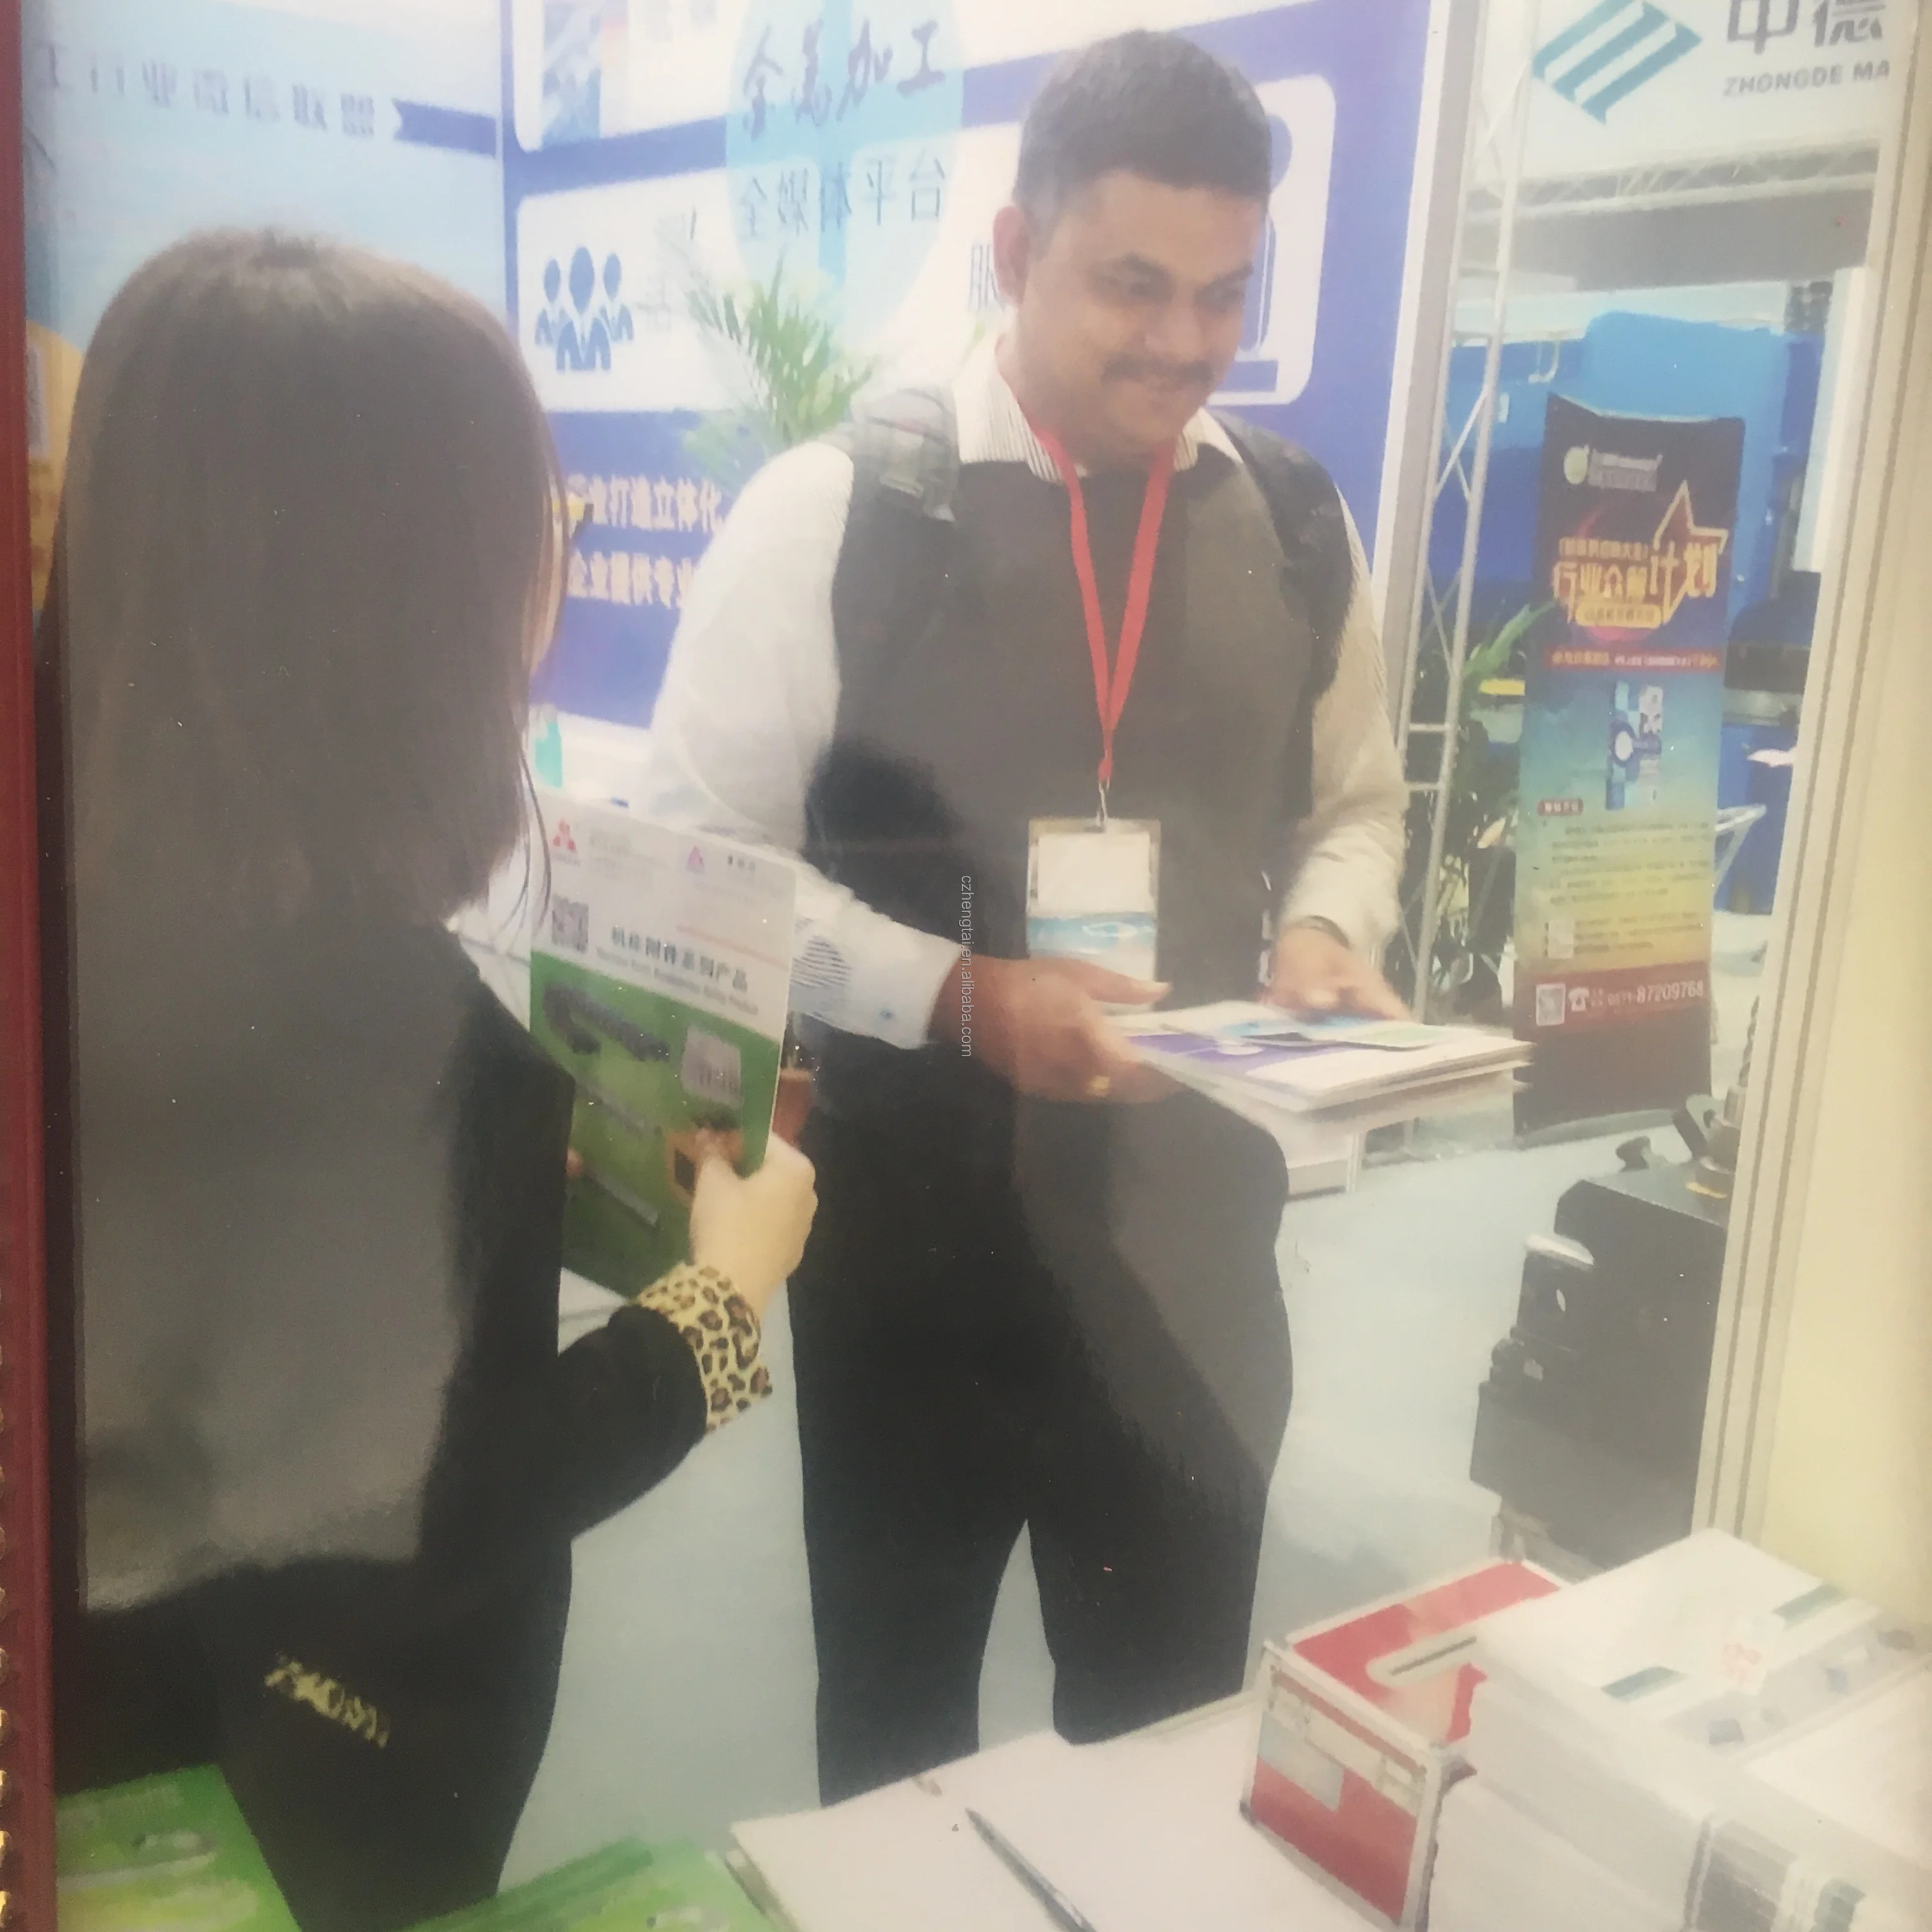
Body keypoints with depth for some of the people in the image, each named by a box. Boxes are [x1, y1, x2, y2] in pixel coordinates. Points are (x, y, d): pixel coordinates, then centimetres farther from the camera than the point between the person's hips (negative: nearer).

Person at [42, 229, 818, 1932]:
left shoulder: (120, 883, -7)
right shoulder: (351, 994, -32)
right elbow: (428, 1517, -27)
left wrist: (570, 1165, 6)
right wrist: (722, 1293, -15)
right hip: (306, 1765, -7)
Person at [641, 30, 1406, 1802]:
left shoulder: (1300, 526, 2)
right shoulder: (833, 511, -10)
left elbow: (1353, 804, 14)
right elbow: (702, 855, -9)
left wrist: (1324, 934, -8)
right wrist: (959, 997, -22)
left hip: (1194, 1223, 3)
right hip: (913, 1224, -2)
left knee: (1174, 1737, 19)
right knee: (894, 1725, 20)